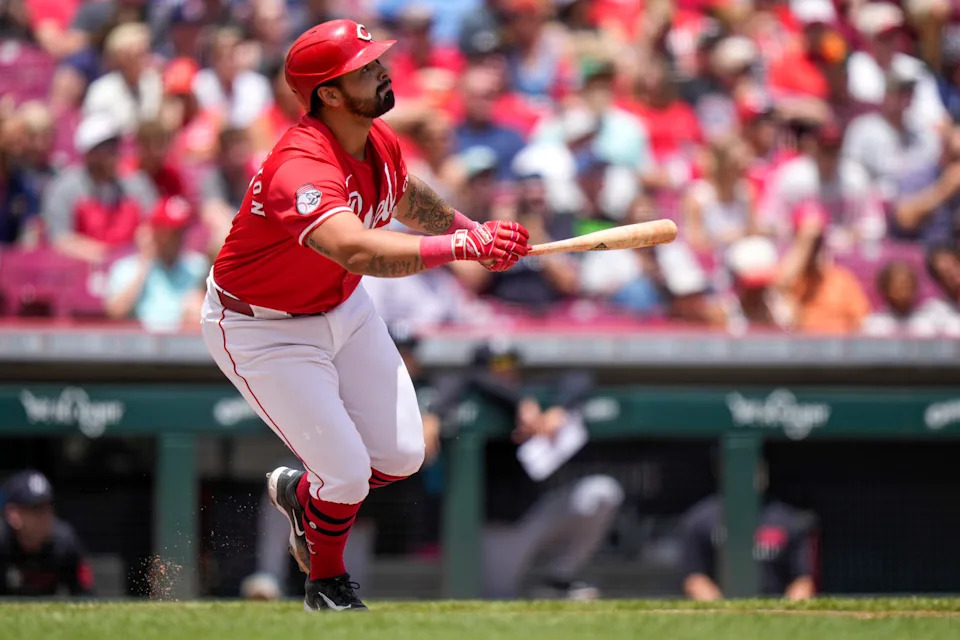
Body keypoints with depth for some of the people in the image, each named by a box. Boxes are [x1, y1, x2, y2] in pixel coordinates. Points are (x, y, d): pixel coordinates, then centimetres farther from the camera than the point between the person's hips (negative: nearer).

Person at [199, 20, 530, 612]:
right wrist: (463, 246, -60)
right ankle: (327, 586, 21)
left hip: (342, 309, 8)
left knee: (401, 456, 4)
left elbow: (408, 197, 18)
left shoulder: (379, 141, -8)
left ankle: (301, 492, 35)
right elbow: (357, 251, -56)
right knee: (348, 473, -10)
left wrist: (475, 230, 17)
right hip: (263, 331, -8)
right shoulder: (302, 168, -38)